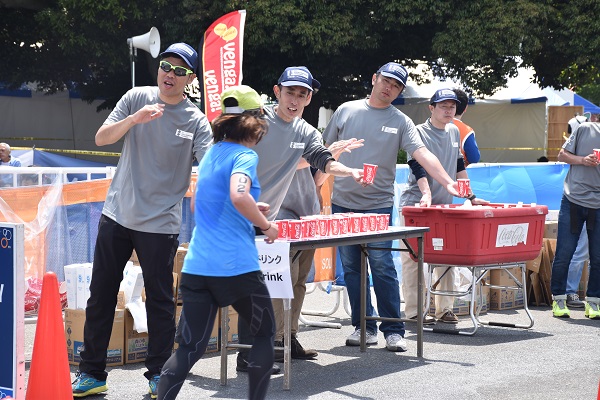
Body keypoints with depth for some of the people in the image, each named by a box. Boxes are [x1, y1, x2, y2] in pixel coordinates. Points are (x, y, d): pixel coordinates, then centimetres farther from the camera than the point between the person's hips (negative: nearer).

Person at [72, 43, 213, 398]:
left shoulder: (197, 121, -4)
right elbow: (101, 138, -3)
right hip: (117, 214, 3)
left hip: (160, 223, -2)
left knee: (160, 300, 3)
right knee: (101, 295, 7)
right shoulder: (137, 98, 3)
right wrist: (134, 119, -20)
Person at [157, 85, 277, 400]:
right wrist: (266, 224, -12)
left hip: (197, 266, 6)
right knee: (265, 333, 17)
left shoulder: (212, 153, 16)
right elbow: (239, 196, -28)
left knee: (189, 348, 3)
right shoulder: (245, 156, -8)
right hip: (236, 266, -6)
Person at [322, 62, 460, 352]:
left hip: (378, 205, -2)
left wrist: (447, 182, -22)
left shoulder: (401, 122, 3)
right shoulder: (347, 110, 8)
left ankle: (393, 331, 0)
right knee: (352, 268, 6)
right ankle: (363, 326, 15)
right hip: (342, 203, 2)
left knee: (383, 268, -7)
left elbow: (422, 154, -8)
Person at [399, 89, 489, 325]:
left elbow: (459, 166, 21)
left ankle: (445, 309, 7)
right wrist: (426, 194, -31)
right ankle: (413, 311, -1)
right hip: (415, 204, -6)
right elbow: (417, 166, -17)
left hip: (445, 205, 6)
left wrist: (471, 196, 19)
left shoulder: (454, 132, 13)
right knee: (412, 259, -5)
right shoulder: (419, 133, -6)